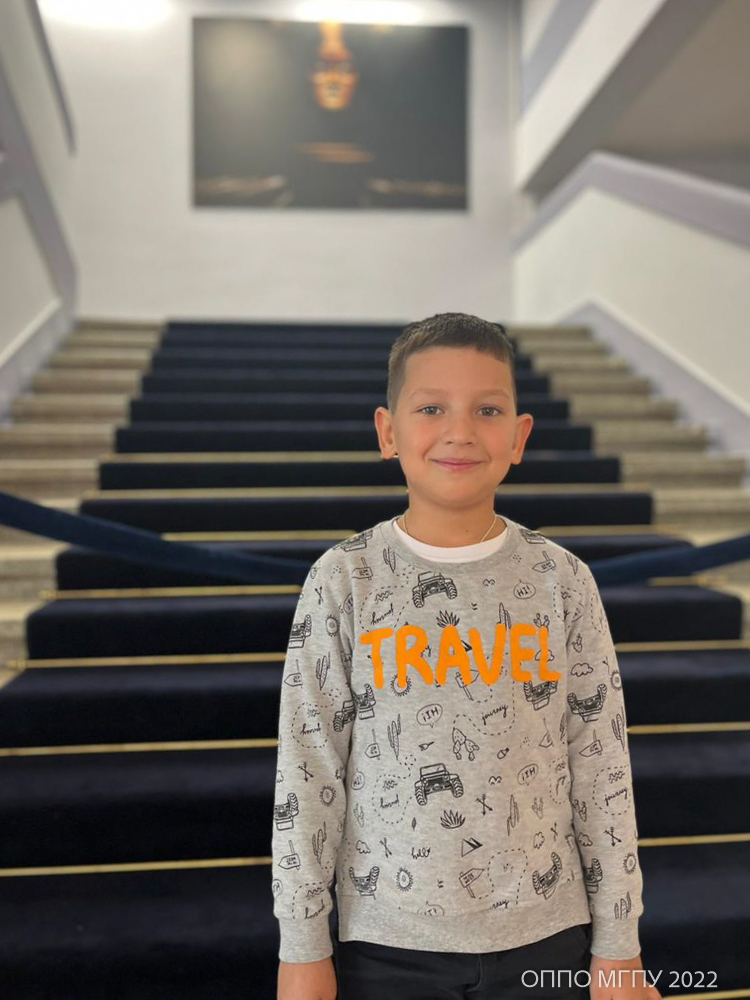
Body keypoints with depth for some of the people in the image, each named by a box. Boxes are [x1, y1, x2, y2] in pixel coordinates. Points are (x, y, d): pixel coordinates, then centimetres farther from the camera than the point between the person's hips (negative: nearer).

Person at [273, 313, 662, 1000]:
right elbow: (307, 771, -7)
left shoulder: (562, 581, -7)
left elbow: (604, 770, -2)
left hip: (544, 937, 1)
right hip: (385, 942, 0)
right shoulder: (344, 581, -11)